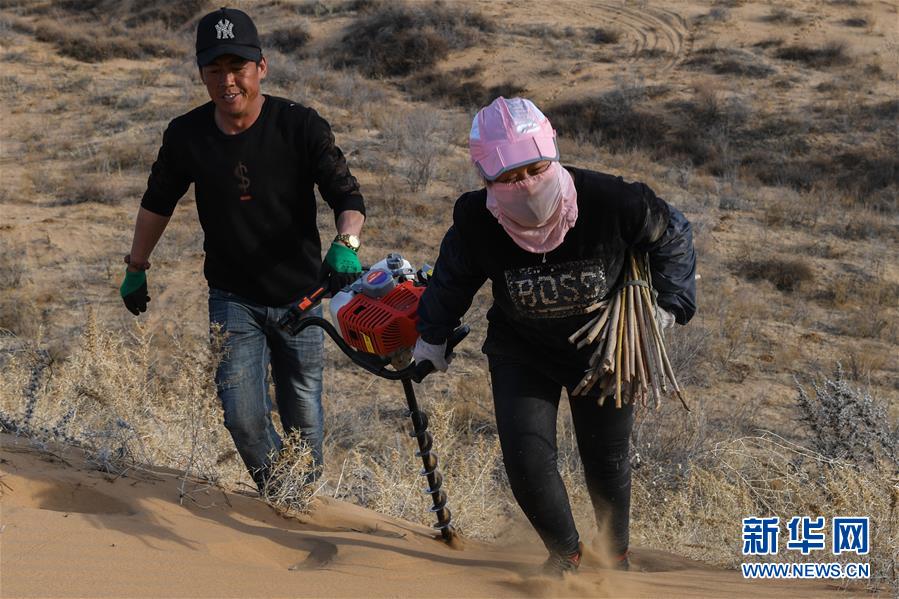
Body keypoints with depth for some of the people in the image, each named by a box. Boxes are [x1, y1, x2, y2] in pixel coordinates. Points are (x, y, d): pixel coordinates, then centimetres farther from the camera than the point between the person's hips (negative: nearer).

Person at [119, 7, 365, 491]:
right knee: (243, 417, -9)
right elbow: (157, 203, 10)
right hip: (233, 298, 1)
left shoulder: (300, 126, -15)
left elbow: (346, 195, -17)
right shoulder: (186, 135, -7)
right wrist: (136, 269, 17)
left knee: (302, 420, 6)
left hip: (299, 295, -1)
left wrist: (346, 245, -38)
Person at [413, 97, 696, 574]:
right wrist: (432, 336, 9)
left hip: (604, 350, 0)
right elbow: (452, 279, -2)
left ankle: (615, 552, 42)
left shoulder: (610, 202, -31)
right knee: (526, 460, -10)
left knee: (606, 462, 11)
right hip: (521, 351, 1)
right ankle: (564, 551, 21)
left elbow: (672, 234, -9)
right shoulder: (476, 223, -26)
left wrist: (670, 302, -12)